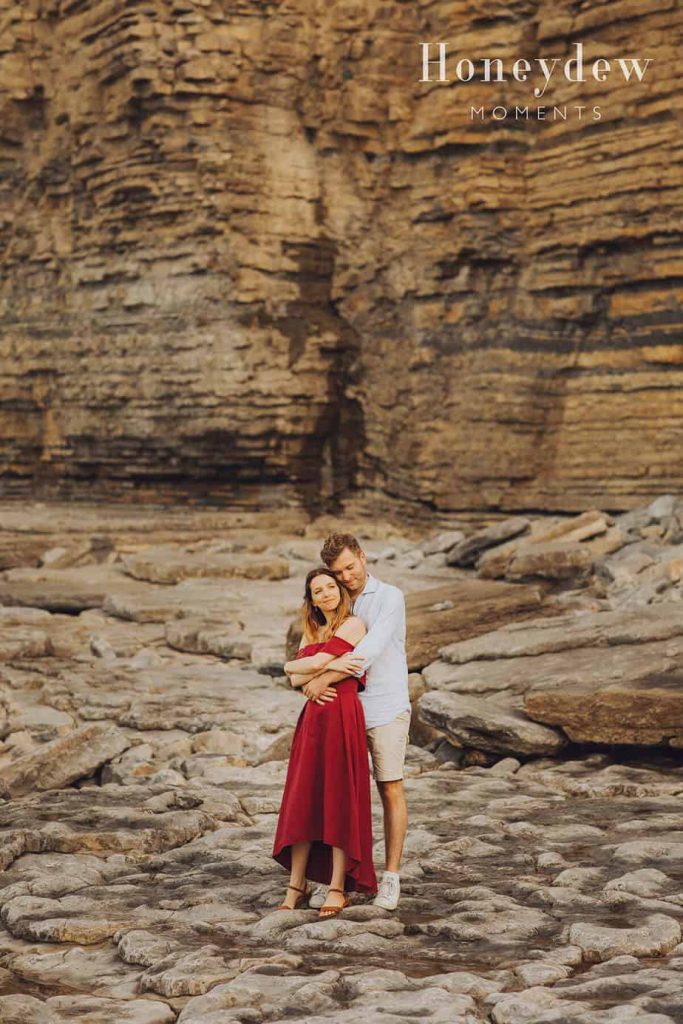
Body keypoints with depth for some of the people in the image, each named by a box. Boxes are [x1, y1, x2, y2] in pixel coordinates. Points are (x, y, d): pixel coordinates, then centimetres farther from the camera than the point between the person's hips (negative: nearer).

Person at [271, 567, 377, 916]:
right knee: (302, 799, 4)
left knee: (338, 799, -3)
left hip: (342, 717, -6)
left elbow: (317, 662, -11)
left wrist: (291, 665, 8)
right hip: (312, 718, 6)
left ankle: (337, 888, 3)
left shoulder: (352, 625, -2)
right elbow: (295, 680, 9)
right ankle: (296, 885, 9)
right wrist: (315, 680, -12)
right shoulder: (311, 631, 19)